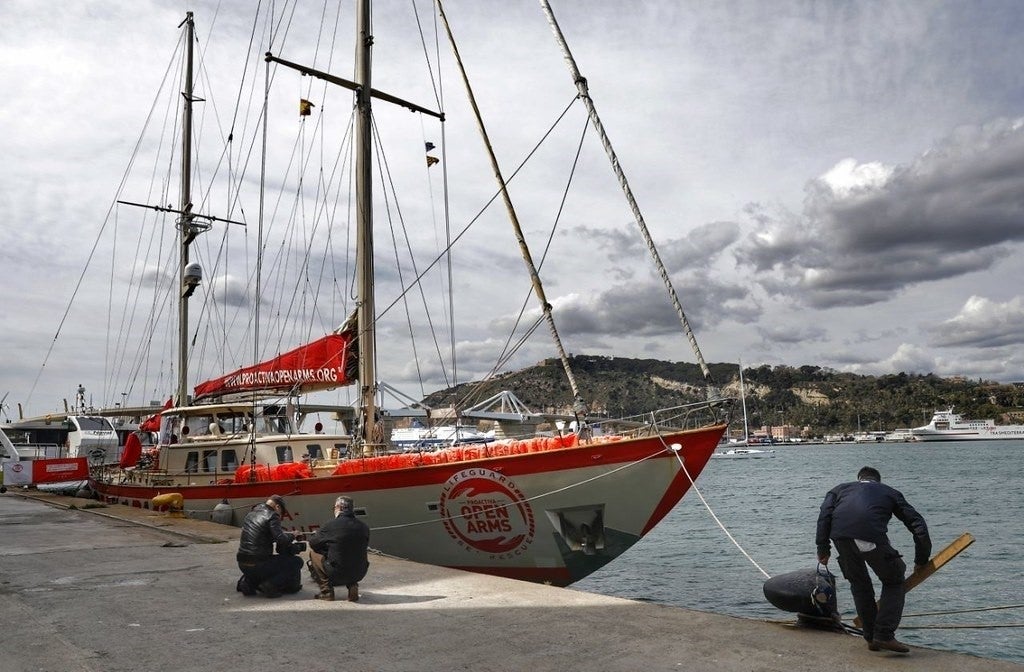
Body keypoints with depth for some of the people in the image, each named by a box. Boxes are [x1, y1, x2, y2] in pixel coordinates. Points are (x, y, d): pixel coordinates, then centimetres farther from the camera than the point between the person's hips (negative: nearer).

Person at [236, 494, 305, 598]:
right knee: (297, 562, 3)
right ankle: (269, 586, -8)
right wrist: (291, 536, 0)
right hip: (258, 565, -8)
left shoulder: (250, 514, 15)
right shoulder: (272, 516, -10)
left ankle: (248, 582, 16)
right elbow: (281, 540, -21)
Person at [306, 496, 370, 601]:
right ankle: (352, 586, 15)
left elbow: (313, 543, 2)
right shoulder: (364, 527, 0)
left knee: (313, 552, 15)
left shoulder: (331, 525, -11)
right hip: (359, 575, 5)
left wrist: (313, 535, 27)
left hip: (337, 574, -4)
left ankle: (326, 591, 13)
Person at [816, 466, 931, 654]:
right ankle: (884, 636, 12)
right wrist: (921, 560, 31)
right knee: (893, 581, 21)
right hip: (871, 535, -2)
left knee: (859, 583, 24)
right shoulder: (890, 492, 34)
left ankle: (871, 638, 27)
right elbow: (917, 523, 26)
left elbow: (825, 514, 16)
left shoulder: (841, 489, 35)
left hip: (840, 535, 2)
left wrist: (823, 549, 15)